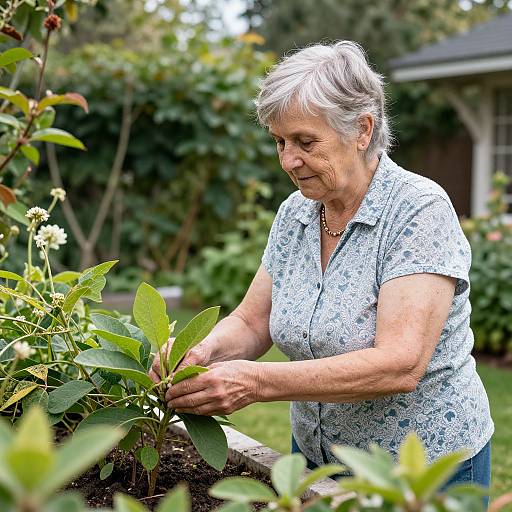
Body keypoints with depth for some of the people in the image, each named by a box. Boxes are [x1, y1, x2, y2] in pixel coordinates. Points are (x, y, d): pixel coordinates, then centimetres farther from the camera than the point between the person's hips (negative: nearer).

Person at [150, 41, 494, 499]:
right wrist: (204, 352, -20)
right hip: (315, 455, 6)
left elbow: (400, 365, -31)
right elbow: (252, 323, 2)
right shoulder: (293, 213, -2)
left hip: (424, 469, -5)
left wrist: (259, 382, -37)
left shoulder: (421, 211, -22)